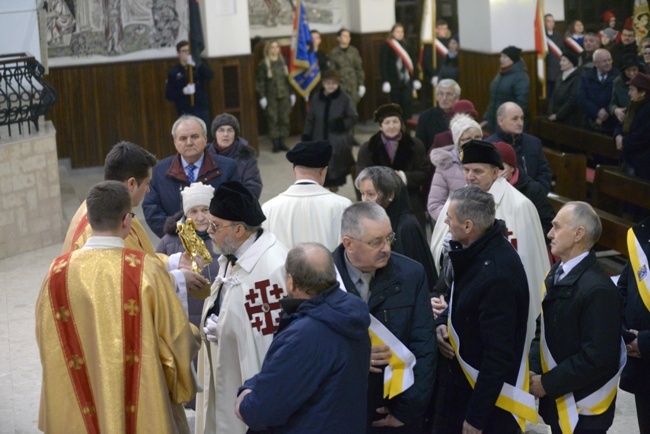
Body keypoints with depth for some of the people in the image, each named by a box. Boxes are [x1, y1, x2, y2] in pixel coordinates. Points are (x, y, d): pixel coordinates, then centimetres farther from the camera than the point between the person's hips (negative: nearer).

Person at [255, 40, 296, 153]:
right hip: (271, 96, -3)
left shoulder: (283, 61, 8)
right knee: (272, 120, -3)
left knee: (284, 118, 4)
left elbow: (289, 78, 12)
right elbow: (259, 81, -5)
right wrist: (262, 96, -10)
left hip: (284, 96, 4)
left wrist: (292, 93, 9)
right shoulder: (263, 64, -4)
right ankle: (275, 143, 3)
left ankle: (282, 142, 12)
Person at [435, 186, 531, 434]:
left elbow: (499, 355, -26)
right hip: (464, 382, 8)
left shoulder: (497, 276, -29)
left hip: (490, 397, -8)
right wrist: (443, 322, -3)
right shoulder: (477, 250, -1)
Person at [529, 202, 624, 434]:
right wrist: (534, 371, -3)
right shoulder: (557, 274, 5)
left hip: (583, 408, -8)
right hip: (557, 399, 8)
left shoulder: (598, 289, -23)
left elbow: (597, 358, -24)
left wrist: (548, 383, -17)